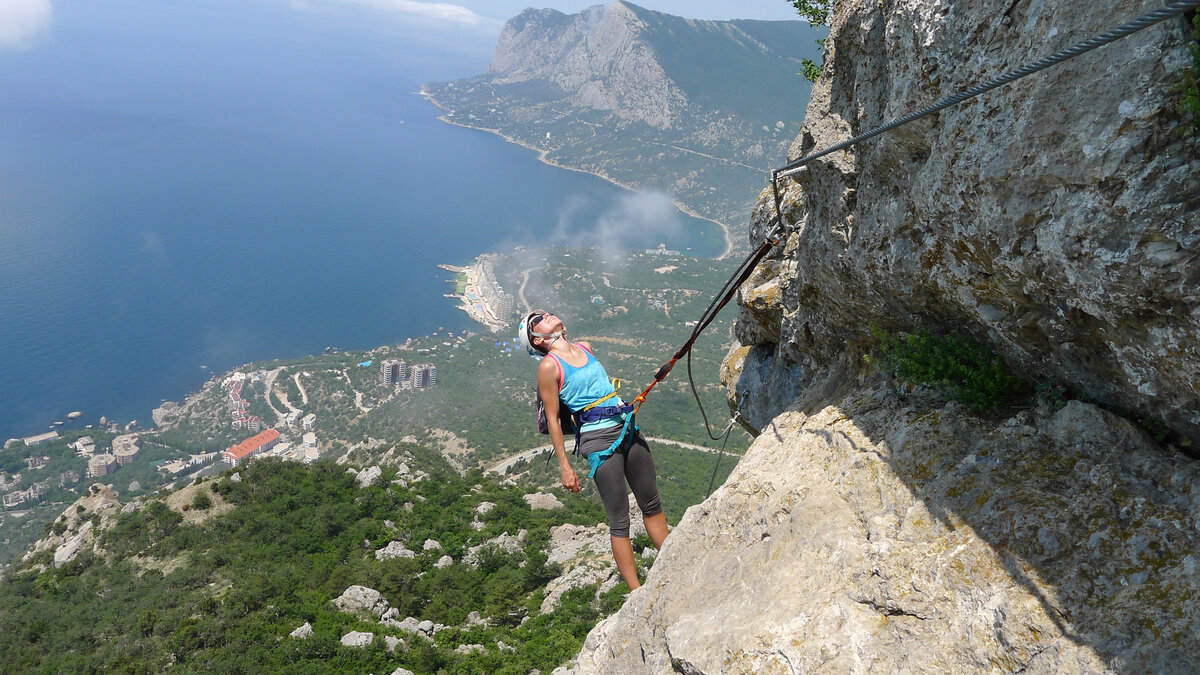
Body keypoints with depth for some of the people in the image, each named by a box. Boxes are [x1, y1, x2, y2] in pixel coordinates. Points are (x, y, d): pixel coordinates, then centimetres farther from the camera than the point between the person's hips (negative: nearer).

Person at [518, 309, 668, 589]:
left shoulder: (585, 348, 10)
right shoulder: (548, 366, -10)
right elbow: (552, 420, -9)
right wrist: (565, 467, -9)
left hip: (629, 429, 7)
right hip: (599, 441, -7)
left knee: (652, 505, 15)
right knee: (620, 520, -1)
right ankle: (637, 592, 9)